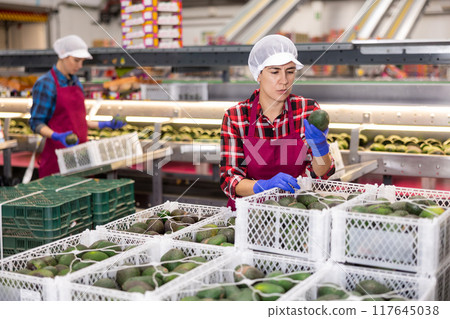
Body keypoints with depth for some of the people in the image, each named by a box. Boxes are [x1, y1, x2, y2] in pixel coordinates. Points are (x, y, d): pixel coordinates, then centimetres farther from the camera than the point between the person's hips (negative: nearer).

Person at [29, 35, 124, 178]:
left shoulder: (76, 82, 14)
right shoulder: (45, 84, -9)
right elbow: (36, 123, -10)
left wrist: (103, 125, 12)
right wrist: (56, 136, -26)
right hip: (59, 155, -7)